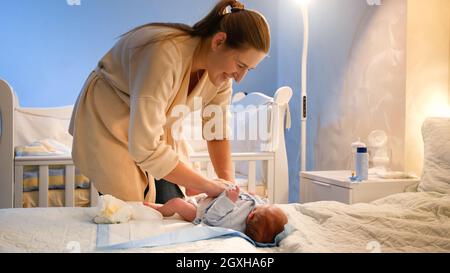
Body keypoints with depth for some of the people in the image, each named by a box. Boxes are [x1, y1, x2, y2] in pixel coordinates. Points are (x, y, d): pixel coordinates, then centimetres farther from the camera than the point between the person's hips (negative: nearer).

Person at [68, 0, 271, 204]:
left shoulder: (221, 69, -14)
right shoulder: (165, 53, -37)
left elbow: (217, 132, -2)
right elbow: (145, 147, -39)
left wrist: (228, 183, -17)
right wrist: (207, 186, -32)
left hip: (155, 126, 6)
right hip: (108, 123, -6)